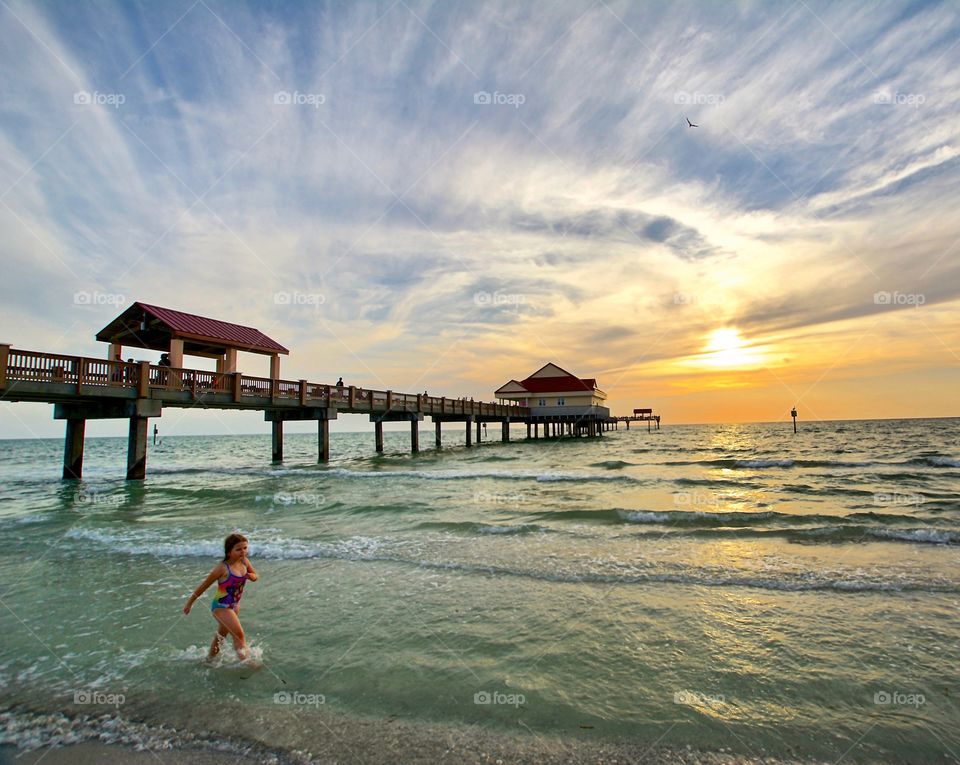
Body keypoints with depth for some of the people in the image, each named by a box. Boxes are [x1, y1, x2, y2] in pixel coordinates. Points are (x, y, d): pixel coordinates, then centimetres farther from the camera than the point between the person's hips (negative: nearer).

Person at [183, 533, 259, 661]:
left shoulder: (245, 561, -8)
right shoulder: (223, 568, -26)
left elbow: (256, 576, 7)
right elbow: (204, 585, -14)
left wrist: (251, 576, -16)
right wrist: (190, 603, -5)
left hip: (235, 605, 7)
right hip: (221, 606, -7)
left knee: (222, 634, 27)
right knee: (239, 634, -14)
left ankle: (210, 657, 48)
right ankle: (246, 660, -2)